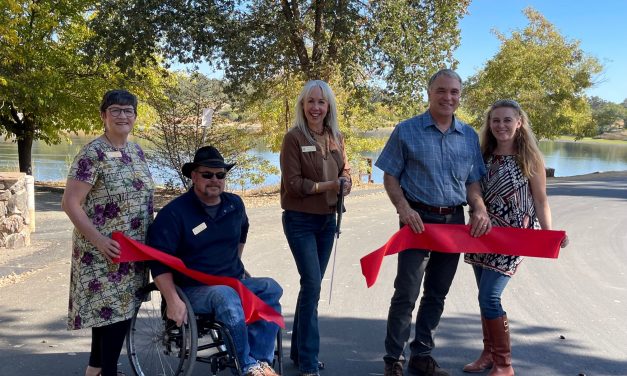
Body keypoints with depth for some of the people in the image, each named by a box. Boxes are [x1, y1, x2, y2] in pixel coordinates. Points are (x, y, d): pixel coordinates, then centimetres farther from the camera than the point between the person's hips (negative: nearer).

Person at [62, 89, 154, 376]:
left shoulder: (136, 151, 9)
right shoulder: (93, 153, -14)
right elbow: (70, 203, -16)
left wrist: (147, 240, 11)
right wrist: (99, 240, -23)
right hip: (105, 251, -7)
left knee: (106, 311, 16)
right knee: (115, 311, -4)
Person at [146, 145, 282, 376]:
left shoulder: (235, 204, 9)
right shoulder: (174, 213, -9)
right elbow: (159, 262, -13)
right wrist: (173, 301, -23)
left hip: (234, 282, 6)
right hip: (194, 290, -6)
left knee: (270, 289, -21)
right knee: (226, 296, -37)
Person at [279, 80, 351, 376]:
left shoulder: (336, 138, 7)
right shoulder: (293, 138, -10)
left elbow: (344, 171, 15)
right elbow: (294, 183, -15)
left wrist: (345, 182, -8)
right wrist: (329, 186, -20)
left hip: (327, 219, 6)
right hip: (300, 220, -6)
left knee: (312, 285, 13)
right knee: (312, 285, -10)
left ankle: (299, 351, 26)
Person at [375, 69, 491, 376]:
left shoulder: (469, 136, 8)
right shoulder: (407, 131, -3)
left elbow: (472, 182, 11)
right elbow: (390, 176, -1)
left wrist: (480, 210, -8)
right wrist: (404, 208, -17)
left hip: (454, 221, 4)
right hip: (418, 219, -4)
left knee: (437, 293, 12)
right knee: (407, 293, -4)